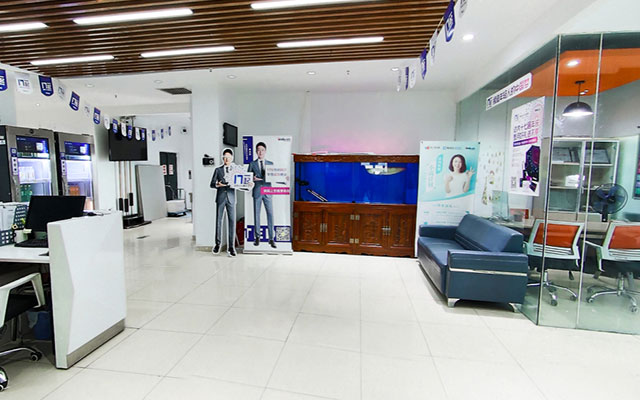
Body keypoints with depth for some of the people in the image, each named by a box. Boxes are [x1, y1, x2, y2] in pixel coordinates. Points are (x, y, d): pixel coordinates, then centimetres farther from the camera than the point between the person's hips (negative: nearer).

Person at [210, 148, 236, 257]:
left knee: (232, 221, -4)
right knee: (218, 221, 6)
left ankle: (231, 247, 2)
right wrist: (218, 185, -16)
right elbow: (212, 184, 5)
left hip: (231, 198, 0)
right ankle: (217, 244, 21)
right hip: (220, 198, 0)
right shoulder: (218, 170, 10)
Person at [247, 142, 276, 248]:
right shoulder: (252, 164, 9)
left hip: (267, 192, 0)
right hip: (257, 192, 0)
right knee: (256, 214, 5)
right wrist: (252, 179, -13)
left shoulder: (270, 164, 12)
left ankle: (271, 238, 2)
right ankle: (257, 237, 17)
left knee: (270, 214, -4)